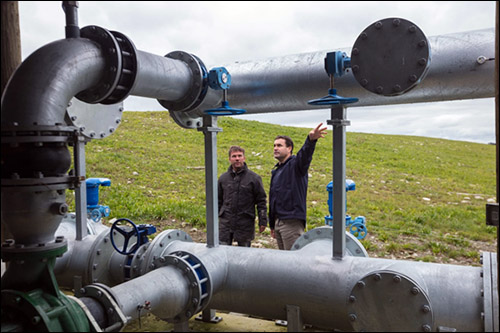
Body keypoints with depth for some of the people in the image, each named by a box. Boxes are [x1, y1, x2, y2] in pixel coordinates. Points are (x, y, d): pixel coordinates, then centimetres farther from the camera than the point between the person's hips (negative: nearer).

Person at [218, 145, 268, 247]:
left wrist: (263, 221, -3)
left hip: (245, 224, -2)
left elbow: (261, 201, 0)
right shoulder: (223, 178, 7)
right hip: (225, 223, 2)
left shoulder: (254, 178, -2)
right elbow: (218, 200, 15)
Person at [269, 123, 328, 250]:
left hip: (292, 222, -8)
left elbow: (305, 154, -31)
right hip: (278, 221, 8)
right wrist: (272, 225, 25)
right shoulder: (275, 171, 19)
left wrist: (311, 140, -54)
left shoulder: (295, 164, -6)